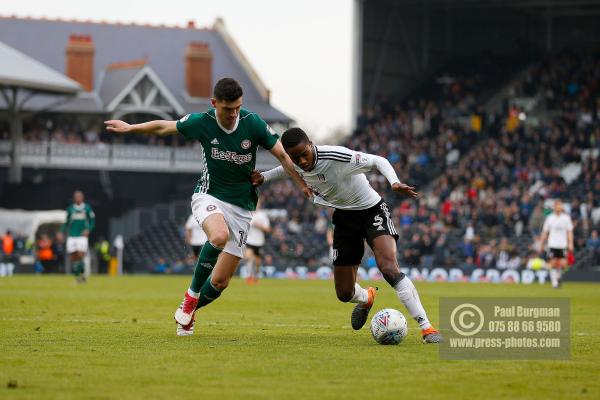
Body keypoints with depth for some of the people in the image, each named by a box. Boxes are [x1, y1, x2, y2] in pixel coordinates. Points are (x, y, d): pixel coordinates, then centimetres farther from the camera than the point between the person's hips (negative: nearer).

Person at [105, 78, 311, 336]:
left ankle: (188, 313, 30)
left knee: (221, 281, -1)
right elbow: (164, 127, 8)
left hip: (241, 207, 1)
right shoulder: (201, 122, -10)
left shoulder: (252, 123, -11)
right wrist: (131, 128, 17)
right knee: (219, 236, -38)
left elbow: (282, 155, 0)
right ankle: (191, 295, -17)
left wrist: (303, 184, -6)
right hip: (209, 196, -1)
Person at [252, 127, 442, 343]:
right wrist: (263, 177, 4)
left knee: (389, 268, -30)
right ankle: (366, 298, 47)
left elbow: (378, 161, -22)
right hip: (344, 218, 6)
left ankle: (426, 327, -26)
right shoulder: (295, 167, -11)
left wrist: (394, 182, -39)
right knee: (344, 293, 8)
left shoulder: (337, 156, -31)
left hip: (372, 210, -6)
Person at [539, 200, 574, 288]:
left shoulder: (566, 217, 4)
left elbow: (569, 231, 3)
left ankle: (559, 275, 23)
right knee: (553, 264, -4)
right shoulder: (549, 218, 4)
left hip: (563, 245, 0)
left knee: (563, 264, -6)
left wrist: (570, 243, -7)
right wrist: (541, 244, 6)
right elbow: (545, 232, 8)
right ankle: (554, 282, 4)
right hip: (552, 245, 0)